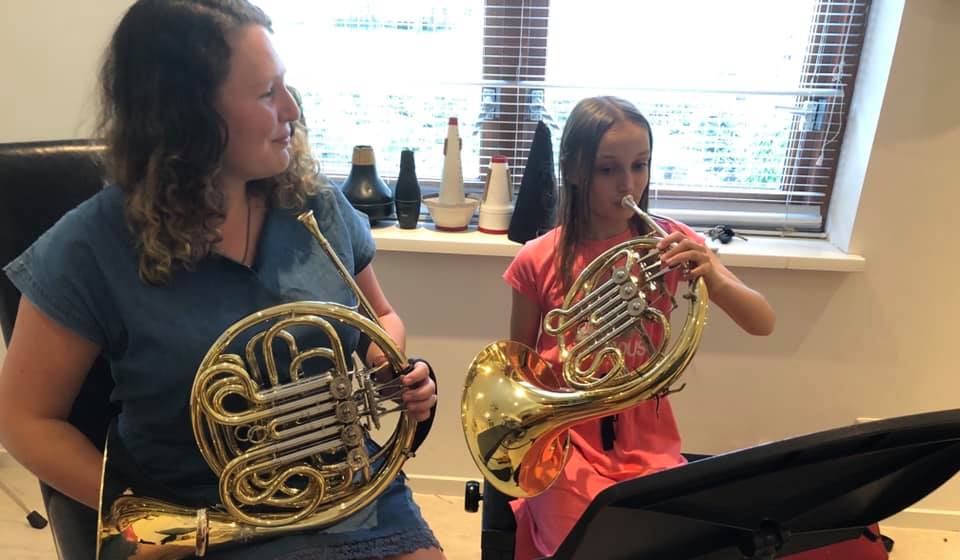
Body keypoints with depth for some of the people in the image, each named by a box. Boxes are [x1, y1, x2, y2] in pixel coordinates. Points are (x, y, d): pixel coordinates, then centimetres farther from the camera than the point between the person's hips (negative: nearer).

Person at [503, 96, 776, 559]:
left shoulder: (666, 241, -4)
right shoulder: (538, 260, -9)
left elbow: (763, 324, -7)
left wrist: (716, 280, -27)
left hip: (647, 443, 2)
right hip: (568, 441, -1)